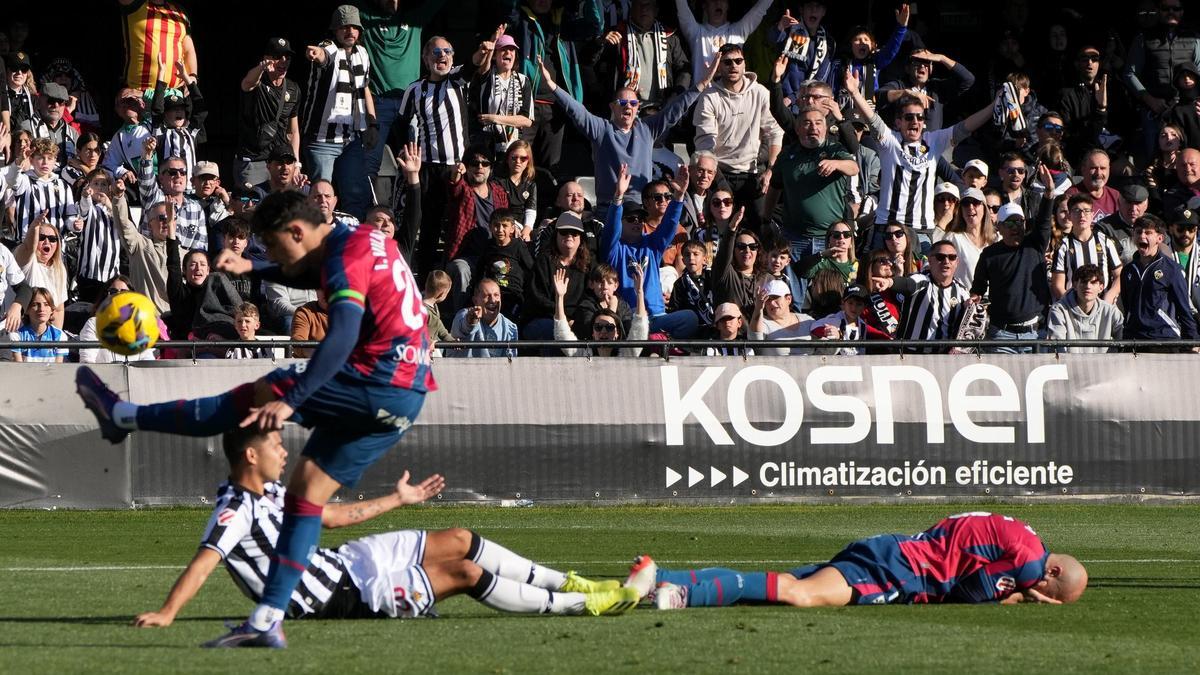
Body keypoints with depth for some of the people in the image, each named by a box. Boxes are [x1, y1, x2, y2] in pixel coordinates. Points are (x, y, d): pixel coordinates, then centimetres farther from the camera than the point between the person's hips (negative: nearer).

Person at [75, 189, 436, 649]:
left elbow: (342, 335, -28)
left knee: (257, 396, -3)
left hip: (378, 385, -10)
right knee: (308, 490, 8)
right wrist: (251, 269, 23)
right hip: (404, 397, 10)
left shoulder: (349, 255, -15)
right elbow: (311, 273, 37)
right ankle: (267, 620, 4)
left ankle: (123, 416, 7)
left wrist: (290, 401, -32)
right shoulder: (362, 241, 15)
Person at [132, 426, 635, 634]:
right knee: (465, 572, -9)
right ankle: (586, 604, 1)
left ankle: (568, 584, 22)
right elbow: (203, 563, -32)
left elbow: (330, 515, 21)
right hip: (344, 597, -10)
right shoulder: (236, 511, -22)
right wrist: (165, 615, -46)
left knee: (459, 541, 10)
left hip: (343, 560, 10)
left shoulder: (270, 493, 9)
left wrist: (398, 500, 29)